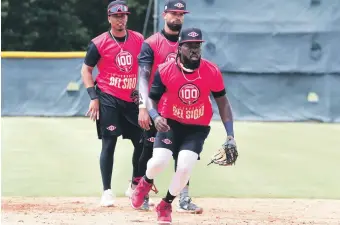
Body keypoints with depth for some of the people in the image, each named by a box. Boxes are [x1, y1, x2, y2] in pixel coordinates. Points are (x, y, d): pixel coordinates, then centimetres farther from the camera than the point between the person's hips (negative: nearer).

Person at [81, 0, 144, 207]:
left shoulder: (139, 40, 6)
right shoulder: (99, 43, -4)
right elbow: (86, 70, 1)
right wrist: (94, 97, -8)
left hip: (133, 99, 4)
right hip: (108, 99, -4)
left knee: (142, 142, 6)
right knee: (109, 144, -8)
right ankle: (107, 191, -4)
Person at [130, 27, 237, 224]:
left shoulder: (212, 72, -11)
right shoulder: (165, 71, -14)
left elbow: (222, 102, 1)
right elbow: (151, 99, -4)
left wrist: (230, 134, -4)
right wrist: (155, 117, -27)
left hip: (198, 128, 1)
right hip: (170, 124, -1)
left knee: (185, 168, -17)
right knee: (159, 162, -21)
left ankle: (166, 205, 12)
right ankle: (146, 182, 19)